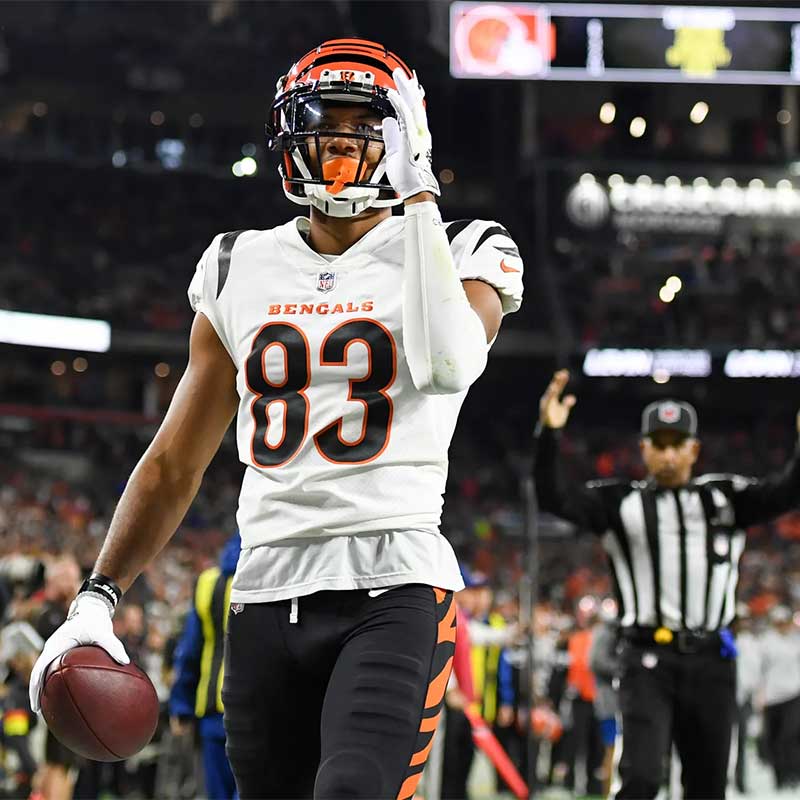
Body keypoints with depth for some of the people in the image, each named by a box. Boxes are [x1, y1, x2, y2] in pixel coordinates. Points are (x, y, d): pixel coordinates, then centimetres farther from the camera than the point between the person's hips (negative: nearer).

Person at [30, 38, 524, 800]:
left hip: (394, 592, -4)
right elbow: (174, 463, 18)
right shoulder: (244, 273, 14)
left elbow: (448, 363, -21)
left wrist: (421, 201, -14)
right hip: (268, 591, 4)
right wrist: (96, 597, 11)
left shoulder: (453, 253, 4)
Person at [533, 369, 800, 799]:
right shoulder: (620, 502, 5)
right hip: (648, 661, -2)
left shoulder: (725, 498, 9)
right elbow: (553, 498, -7)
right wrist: (548, 434, -22)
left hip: (711, 662, 3)